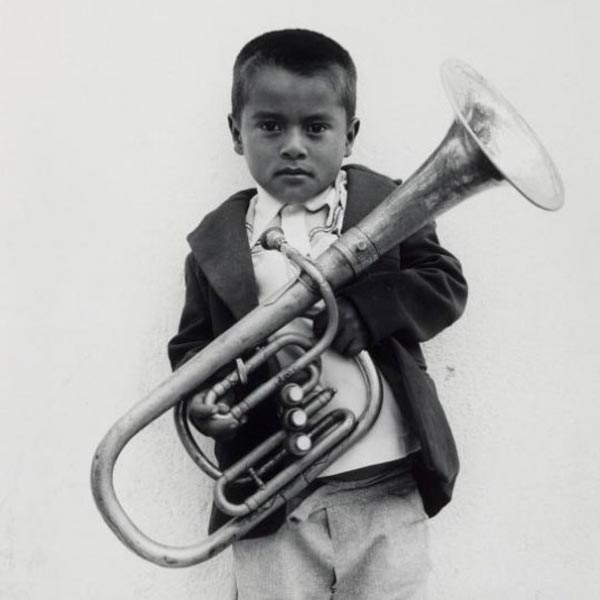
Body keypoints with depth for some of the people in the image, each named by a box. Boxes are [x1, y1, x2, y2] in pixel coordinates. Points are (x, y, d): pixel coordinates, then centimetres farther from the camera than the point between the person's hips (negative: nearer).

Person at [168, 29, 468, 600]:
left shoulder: (388, 204, 2)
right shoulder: (216, 241, 4)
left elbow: (445, 285, -4)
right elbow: (192, 345, 8)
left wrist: (354, 313, -19)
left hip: (386, 487, 0)